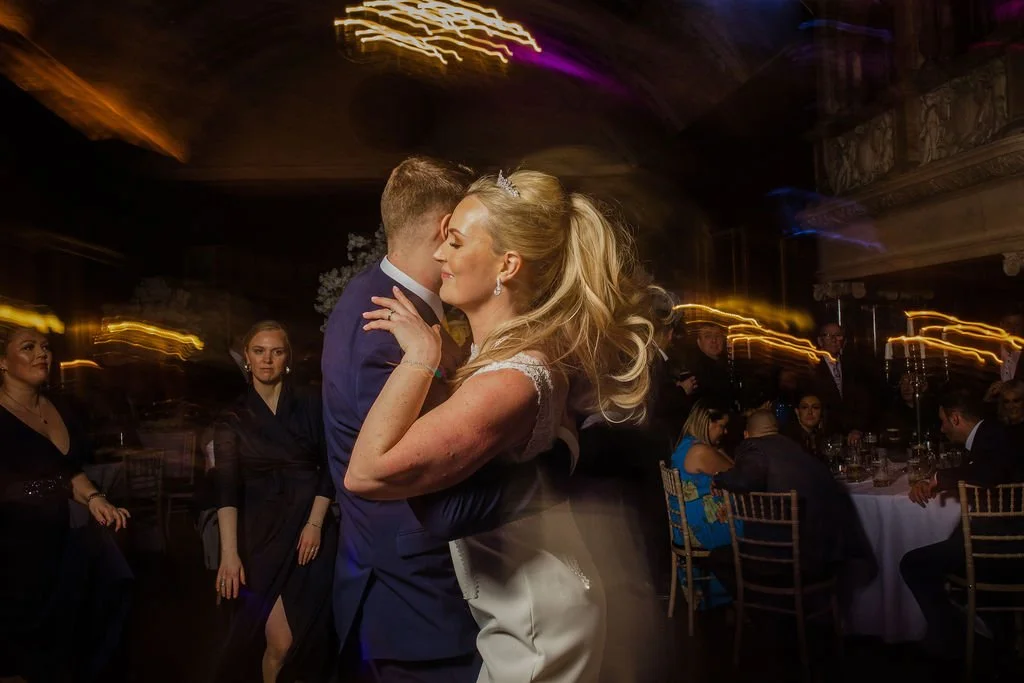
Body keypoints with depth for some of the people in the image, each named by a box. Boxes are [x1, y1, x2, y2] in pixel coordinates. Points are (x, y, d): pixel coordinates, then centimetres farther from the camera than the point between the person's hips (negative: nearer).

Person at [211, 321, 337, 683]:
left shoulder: (311, 405, 4)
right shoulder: (233, 419, 4)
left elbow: (329, 468, 2)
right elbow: (227, 487, -7)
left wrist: (315, 523, -10)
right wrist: (229, 553, -18)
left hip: (309, 527, 0)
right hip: (261, 532, 0)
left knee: (302, 633, -4)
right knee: (277, 638, -8)